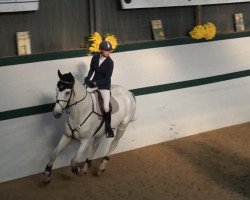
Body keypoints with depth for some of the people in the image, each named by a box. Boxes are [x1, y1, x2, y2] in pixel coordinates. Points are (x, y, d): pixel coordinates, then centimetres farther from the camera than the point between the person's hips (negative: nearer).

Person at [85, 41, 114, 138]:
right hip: (94, 83, 5)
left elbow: (107, 78, -17)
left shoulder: (110, 62, -15)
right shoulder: (95, 57, -3)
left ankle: (108, 127, 5)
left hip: (104, 85, -5)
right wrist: (87, 79, -4)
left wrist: (96, 83, -21)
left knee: (106, 107, -16)